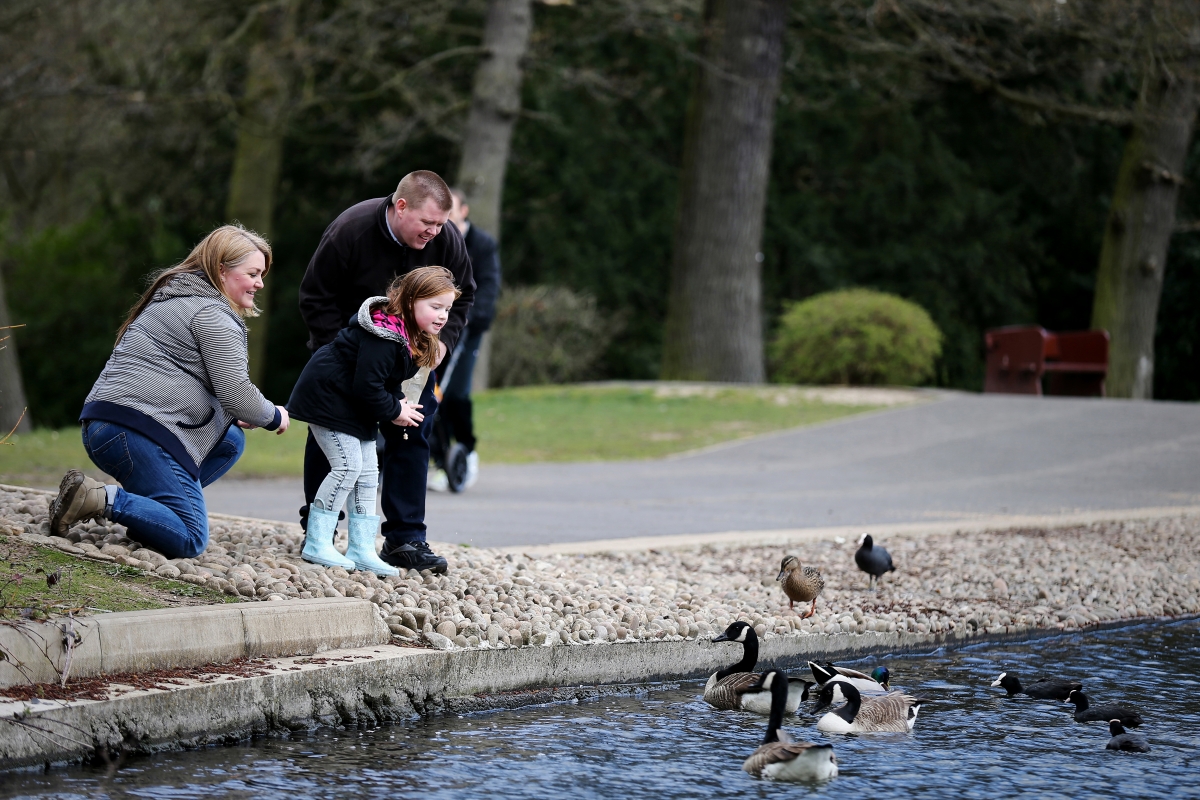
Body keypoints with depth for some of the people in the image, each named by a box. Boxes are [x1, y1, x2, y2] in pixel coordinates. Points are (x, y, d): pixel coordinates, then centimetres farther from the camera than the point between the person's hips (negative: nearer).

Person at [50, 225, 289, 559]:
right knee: (189, 542, -11)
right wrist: (274, 417, 9)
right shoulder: (213, 315, -5)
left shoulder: (177, 300, 27)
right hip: (139, 429, -10)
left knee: (230, 441, 20)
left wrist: (234, 416, 21)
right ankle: (102, 500, -19)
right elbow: (235, 391, -10)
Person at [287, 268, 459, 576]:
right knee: (347, 466, -14)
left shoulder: (411, 337, 3)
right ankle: (316, 545, -7)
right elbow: (367, 386, -30)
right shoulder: (384, 337, -29)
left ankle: (361, 549, 11)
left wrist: (397, 405, -5)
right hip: (328, 397, -11)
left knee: (368, 472, 8)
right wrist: (394, 411, -18)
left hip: (354, 407, 11)